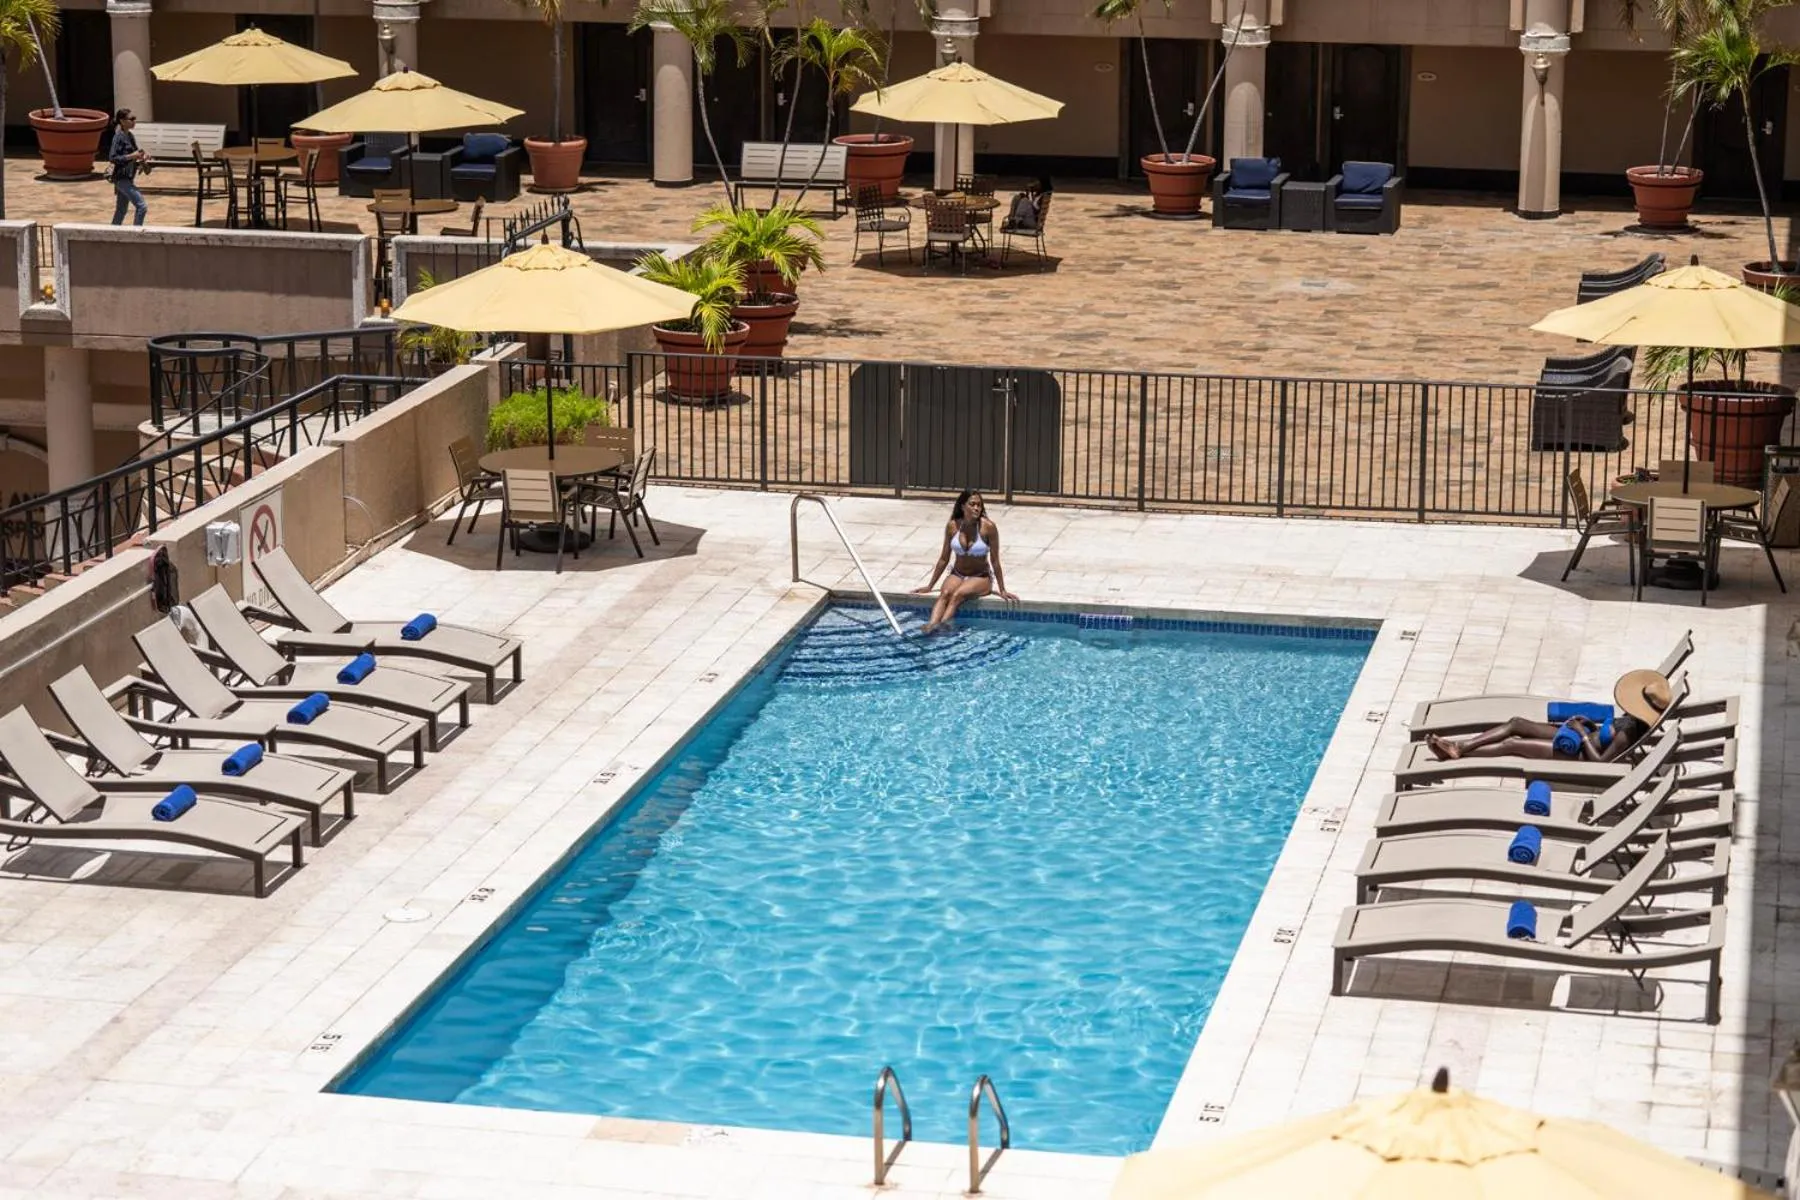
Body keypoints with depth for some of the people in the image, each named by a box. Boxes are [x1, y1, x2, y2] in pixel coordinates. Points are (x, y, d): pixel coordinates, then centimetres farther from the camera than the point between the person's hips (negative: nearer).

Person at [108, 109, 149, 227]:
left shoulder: (130, 136, 13)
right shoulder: (119, 137, -13)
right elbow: (112, 157, -19)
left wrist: (141, 159, 2)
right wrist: (131, 156, -23)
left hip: (128, 178, 9)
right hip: (122, 178, -9)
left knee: (121, 211, 13)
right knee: (142, 206, -12)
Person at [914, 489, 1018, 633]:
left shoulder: (988, 527, -14)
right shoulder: (952, 526, -4)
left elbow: (995, 561, -8)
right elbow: (944, 559, 6)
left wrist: (1002, 591, -6)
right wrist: (929, 586, 9)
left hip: (981, 577, -2)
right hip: (957, 575, 3)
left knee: (957, 595, -32)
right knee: (945, 594, -29)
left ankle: (941, 625, -50)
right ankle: (931, 626, -50)